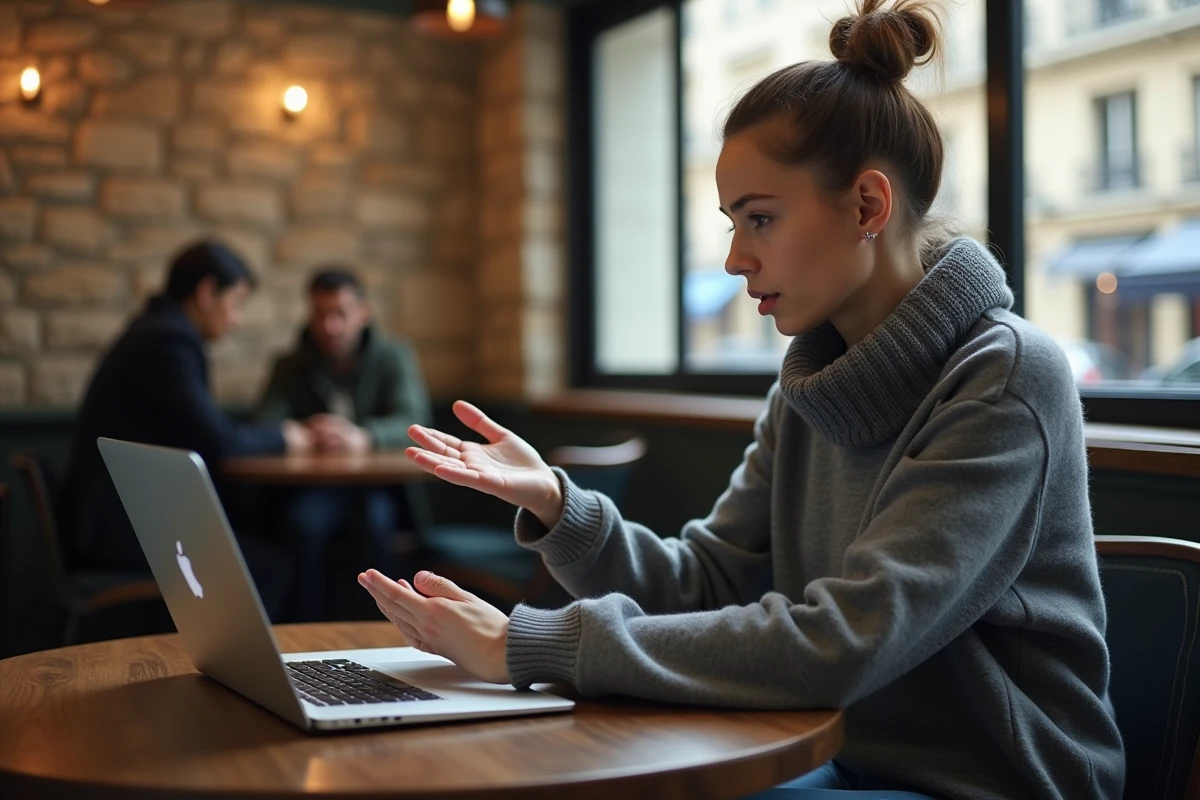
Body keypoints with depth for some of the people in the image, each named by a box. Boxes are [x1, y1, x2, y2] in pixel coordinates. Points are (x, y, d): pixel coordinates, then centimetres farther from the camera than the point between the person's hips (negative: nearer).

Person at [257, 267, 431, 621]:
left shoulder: (394, 358, 2)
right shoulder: (290, 367, 7)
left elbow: (413, 423, -15)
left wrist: (363, 438, -37)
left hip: (380, 486, -1)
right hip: (315, 488, 1)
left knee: (377, 519, -33)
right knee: (304, 520, -31)